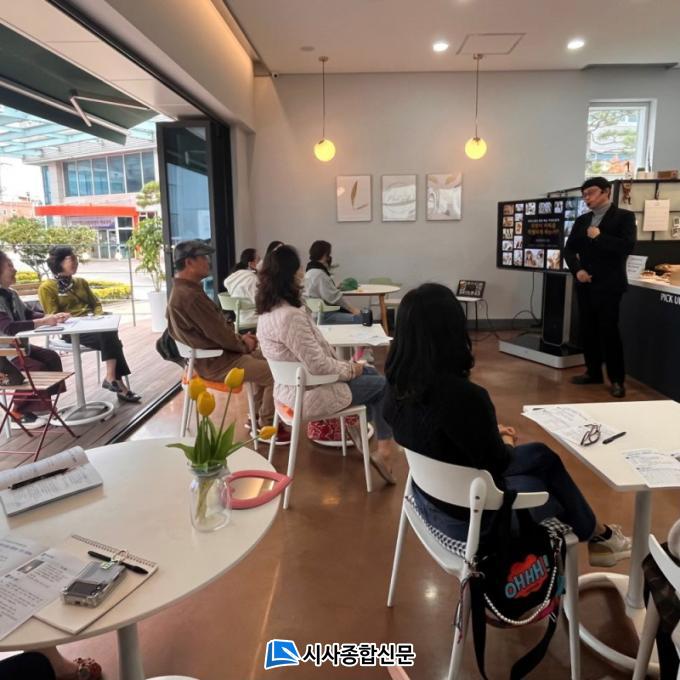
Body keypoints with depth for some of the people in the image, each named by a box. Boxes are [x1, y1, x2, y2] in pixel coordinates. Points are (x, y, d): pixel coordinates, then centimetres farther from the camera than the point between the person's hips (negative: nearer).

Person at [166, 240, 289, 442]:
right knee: (274, 373, -11)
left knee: (264, 361, 20)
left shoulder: (181, 289, 9)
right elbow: (219, 334, -23)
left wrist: (239, 337, 4)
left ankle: (257, 416, 26)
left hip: (208, 353, 11)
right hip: (214, 361, -11)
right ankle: (266, 427, 5)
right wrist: (243, 343, -5)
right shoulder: (190, 295, -26)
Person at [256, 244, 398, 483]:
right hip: (309, 393, -9)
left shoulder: (269, 310, 1)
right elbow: (318, 365, -29)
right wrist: (350, 369, -10)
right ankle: (384, 450, 19)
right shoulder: (290, 316, -30)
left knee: (370, 373, 19)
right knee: (382, 384, 9)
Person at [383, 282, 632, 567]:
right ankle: (595, 535, 51)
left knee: (541, 455, 22)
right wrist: (506, 443, 2)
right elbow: (498, 461, -19)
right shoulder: (464, 396, -36)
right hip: (469, 514, -7)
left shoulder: (399, 384, -12)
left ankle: (592, 532, 41)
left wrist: (491, 434, 8)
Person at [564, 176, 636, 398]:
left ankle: (617, 379, 7)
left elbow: (627, 247, -16)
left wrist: (599, 237, -15)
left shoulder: (624, 216, -3)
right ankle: (593, 372, 23)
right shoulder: (581, 220, 12)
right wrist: (577, 270, -7)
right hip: (585, 284, 5)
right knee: (587, 329, 9)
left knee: (609, 330, -4)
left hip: (609, 284, -5)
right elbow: (569, 249, 9)